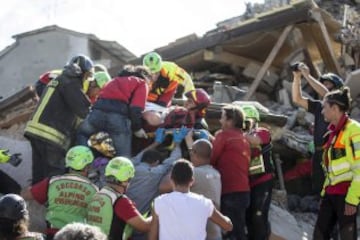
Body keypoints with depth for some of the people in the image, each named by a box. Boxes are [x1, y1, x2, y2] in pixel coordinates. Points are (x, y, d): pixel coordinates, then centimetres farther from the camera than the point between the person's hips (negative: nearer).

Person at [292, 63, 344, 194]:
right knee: (318, 190, 9)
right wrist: (297, 77, 1)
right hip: (319, 154, 7)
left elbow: (325, 94, -19)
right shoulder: (319, 106, 16)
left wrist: (307, 75, -17)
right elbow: (297, 99, 11)